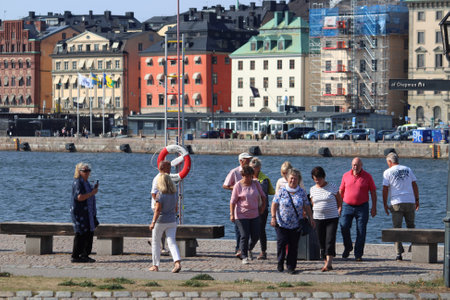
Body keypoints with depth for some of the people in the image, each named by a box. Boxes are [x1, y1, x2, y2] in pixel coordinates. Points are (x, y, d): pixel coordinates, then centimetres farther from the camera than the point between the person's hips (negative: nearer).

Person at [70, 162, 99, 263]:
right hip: (80, 212, -10)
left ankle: (85, 255, 18)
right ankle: (75, 256, -4)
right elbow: (79, 197, -25)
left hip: (88, 212, 10)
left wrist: (93, 190, 11)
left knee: (89, 234, 11)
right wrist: (92, 193, -17)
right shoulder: (77, 182, -14)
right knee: (81, 234, -9)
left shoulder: (85, 182, 17)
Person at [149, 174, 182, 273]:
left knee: (155, 242, 13)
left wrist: (153, 222, -24)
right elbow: (176, 208, 10)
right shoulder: (174, 194, 2)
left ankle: (155, 265, 19)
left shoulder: (160, 195, -16)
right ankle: (177, 263, -22)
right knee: (171, 242, -1)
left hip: (160, 221, -4)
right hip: (172, 221, 4)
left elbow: (157, 209, -22)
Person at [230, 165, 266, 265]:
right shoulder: (238, 185, -7)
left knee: (256, 236, 5)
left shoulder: (256, 184, 4)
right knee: (244, 236, -6)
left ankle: (249, 250, 34)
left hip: (254, 214, 4)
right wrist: (232, 214, -11)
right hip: (241, 215, -4)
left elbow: (263, 195, 19)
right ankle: (244, 257, 4)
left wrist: (263, 205, 12)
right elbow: (233, 201, -7)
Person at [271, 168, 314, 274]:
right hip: (282, 223, -2)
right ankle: (280, 264, 11)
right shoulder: (281, 191, 0)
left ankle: (291, 267, 9)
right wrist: (273, 217, -10)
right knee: (281, 242, -8)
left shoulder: (301, 192, 5)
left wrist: (310, 218, 4)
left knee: (293, 245, 1)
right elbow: (274, 204, 0)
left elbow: (307, 207, 10)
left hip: (296, 224, 2)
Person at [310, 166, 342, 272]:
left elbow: (340, 201, 8)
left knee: (330, 240, -15)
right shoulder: (313, 189, 9)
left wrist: (339, 212, -1)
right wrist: (312, 217, 12)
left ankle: (328, 263, -21)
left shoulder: (332, 187, -2)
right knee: (322, 242, 4)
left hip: (332, 218, -4)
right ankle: (327, 264, 11)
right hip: (318, 219, 4)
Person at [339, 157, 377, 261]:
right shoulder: (346, 176, 7)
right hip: (347, 206, 1)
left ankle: (358, 254, 3)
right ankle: (348, 247, 12)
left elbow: (373, 192, 4)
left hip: (362, 207, -1)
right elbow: (341, 191, 14)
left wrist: (374, 207, -2)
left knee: (361, 231, -3)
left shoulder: (367, 176, 1)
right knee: (344, 227, -12)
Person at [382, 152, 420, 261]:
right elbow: (415, 185, 11)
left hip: (397, 203, -3)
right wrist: (417, 200, 16)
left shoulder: (388, 172, 1)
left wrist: (385, 204, 3)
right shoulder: (407, 169, 11)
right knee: (411, 226, 14)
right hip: (410, 201, 3)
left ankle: (399, 253, -6)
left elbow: (385, 189, -3)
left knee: (397, 228, 0)